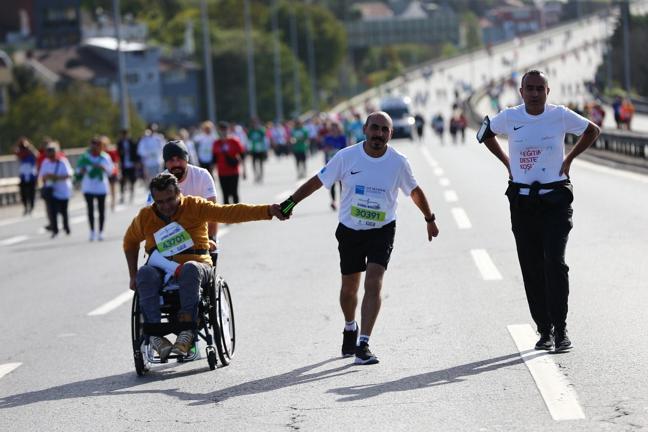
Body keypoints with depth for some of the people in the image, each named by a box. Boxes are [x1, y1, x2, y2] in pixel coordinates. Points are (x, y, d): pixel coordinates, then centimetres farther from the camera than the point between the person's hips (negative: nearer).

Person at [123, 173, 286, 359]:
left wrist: (268, 211, -22)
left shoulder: (195, 206, 0)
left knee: (190, 268, -39)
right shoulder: (145, 217, 9)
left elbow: (230, 212, -10)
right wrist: (133, 276, 20)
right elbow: (130, 242, 28)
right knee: (145, 274, -34)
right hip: (160, 270, 2)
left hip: (195, 265, -2)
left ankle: (187, 329, -43)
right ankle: (154, 333, -40)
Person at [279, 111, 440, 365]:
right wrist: (290, 203, -2)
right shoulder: (347, 157, -11)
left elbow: (414, 191, 9)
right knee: (349, 288, 13)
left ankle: (362, 344, -16)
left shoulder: (398, 162, -8)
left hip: (382, 231, -1)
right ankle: (350, 328, 43)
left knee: (373, 285, -17)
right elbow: (317, 181, -1)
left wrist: (429, 219, 20)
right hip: (350, 231, 1)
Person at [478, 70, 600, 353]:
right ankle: (544, 331, 12)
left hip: (555, 200, -2)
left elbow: (592, 131, 11)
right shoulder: (509, 118, -1)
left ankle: (560, 330, -10)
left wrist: (569, 159, 4)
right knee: (532, 269, 4)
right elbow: (485, 134, 19)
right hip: (522, 201, 2)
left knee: (555, 263, -14)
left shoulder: (560, 116, -5)